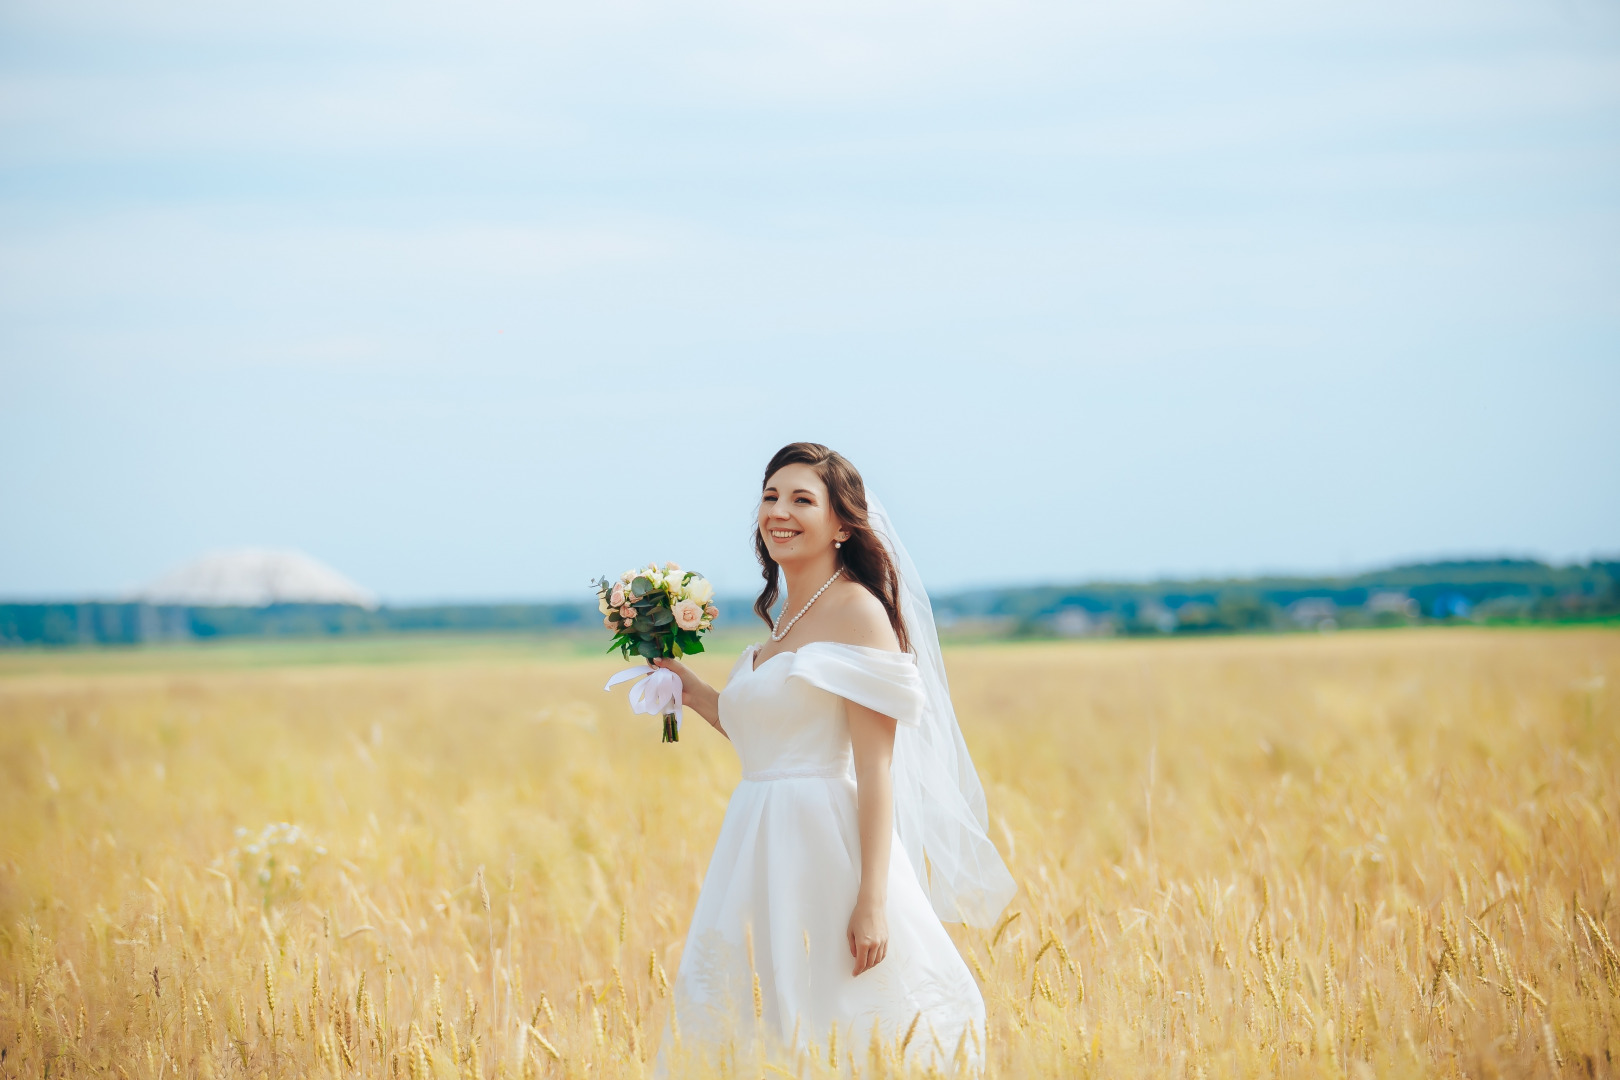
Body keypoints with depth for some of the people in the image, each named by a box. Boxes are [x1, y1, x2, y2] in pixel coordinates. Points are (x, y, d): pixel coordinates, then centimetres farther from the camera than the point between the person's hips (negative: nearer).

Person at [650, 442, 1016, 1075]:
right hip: (765, 851, 9)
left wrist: (872, 900, -21)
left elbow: (875, 767, -15)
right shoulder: (786, 620, 17)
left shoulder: (858, 612, -9)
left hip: (828, 850, -8)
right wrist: (695, 694, 18)